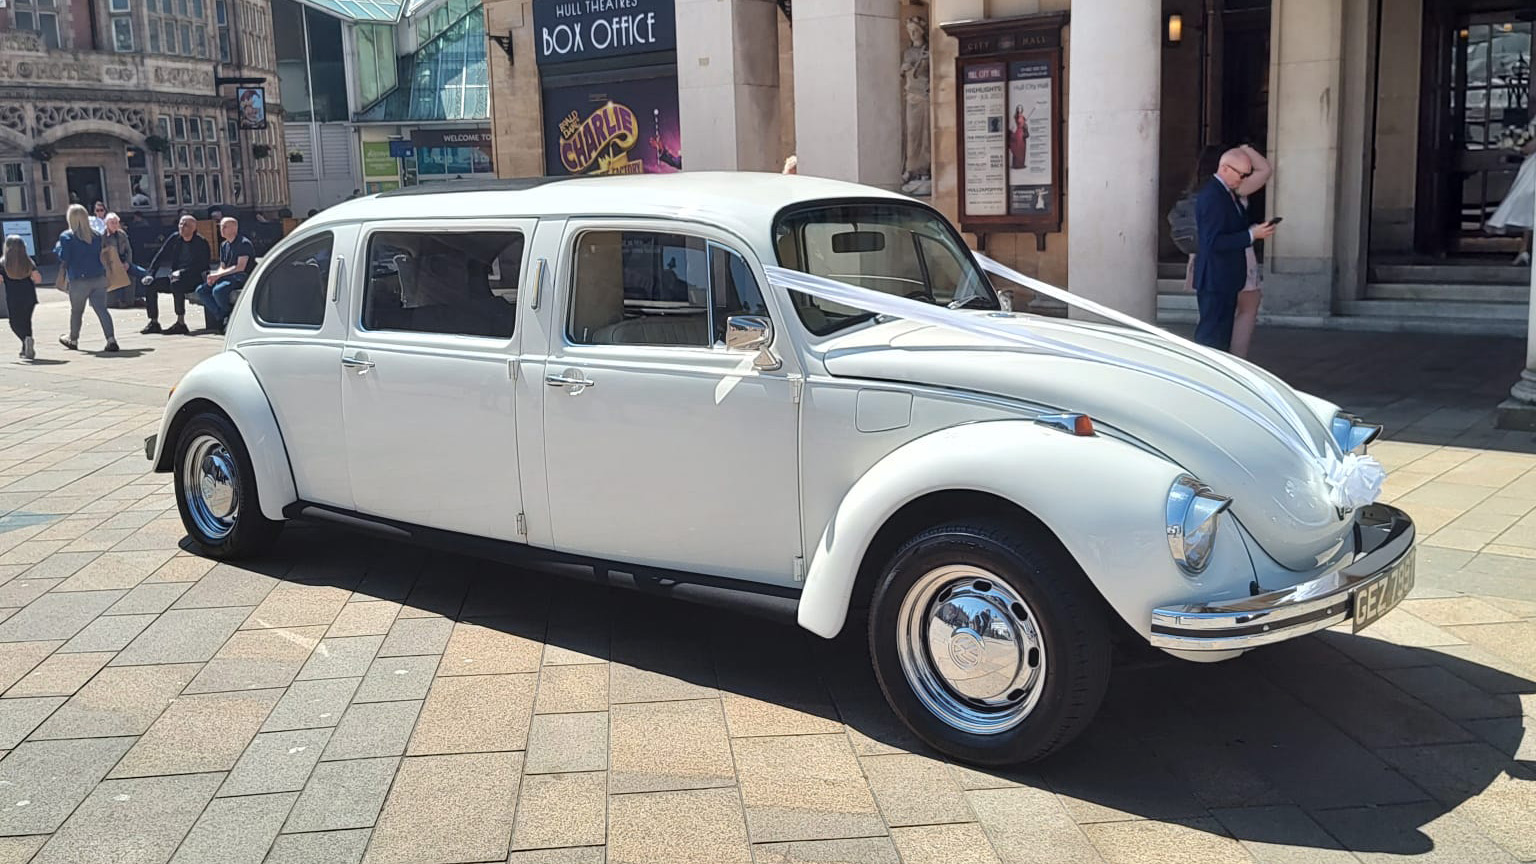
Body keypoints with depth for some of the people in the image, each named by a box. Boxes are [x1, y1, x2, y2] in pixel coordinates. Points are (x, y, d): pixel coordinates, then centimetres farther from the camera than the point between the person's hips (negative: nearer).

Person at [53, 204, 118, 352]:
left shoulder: (66, 237, -9)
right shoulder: (96, 236, 4)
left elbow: (63, 257, -9)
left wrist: (58, 247, 7)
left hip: (79, 280, -3)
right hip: (99, 278, 3)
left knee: (76, 311, 15)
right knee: (101, 309, -3)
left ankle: (73, 339, 32)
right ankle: (111, 339, -17)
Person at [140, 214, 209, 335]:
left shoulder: (201, 243, -8)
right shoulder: (174, 238, 8)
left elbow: (202, 266, -16)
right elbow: (160, 256, 7)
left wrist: (182, 272, -25)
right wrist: (150, 274, -5)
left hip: (194, 278, -7)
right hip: (175, 276, 7)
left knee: (176, 284, -36)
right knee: (149, 285, -9)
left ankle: (181, 323, -32)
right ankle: (154, 322, -3)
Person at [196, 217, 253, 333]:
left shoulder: (244, 243, -8)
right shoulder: (224, 245, 19)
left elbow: (240, 267, -16)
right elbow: (222, 267, 19)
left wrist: (218, 275, -17)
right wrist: (214, 276, -5)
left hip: (240, 278, -9)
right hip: (227, 277, 9)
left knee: (218, 290, -33)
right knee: (201, 290, -9)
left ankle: (231, 317, -9)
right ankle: (222, 317, -9)